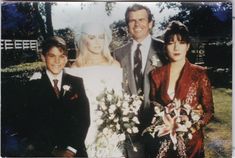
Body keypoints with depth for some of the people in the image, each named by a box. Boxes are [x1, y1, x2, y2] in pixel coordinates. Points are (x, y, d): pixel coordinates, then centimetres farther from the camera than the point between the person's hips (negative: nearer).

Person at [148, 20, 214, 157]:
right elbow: (153, 107, 7)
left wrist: (193, 126, -17)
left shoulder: (200, 74, -6)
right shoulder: (156, 74, -1)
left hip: (191, 141, -1)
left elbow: (209, 111, -2)